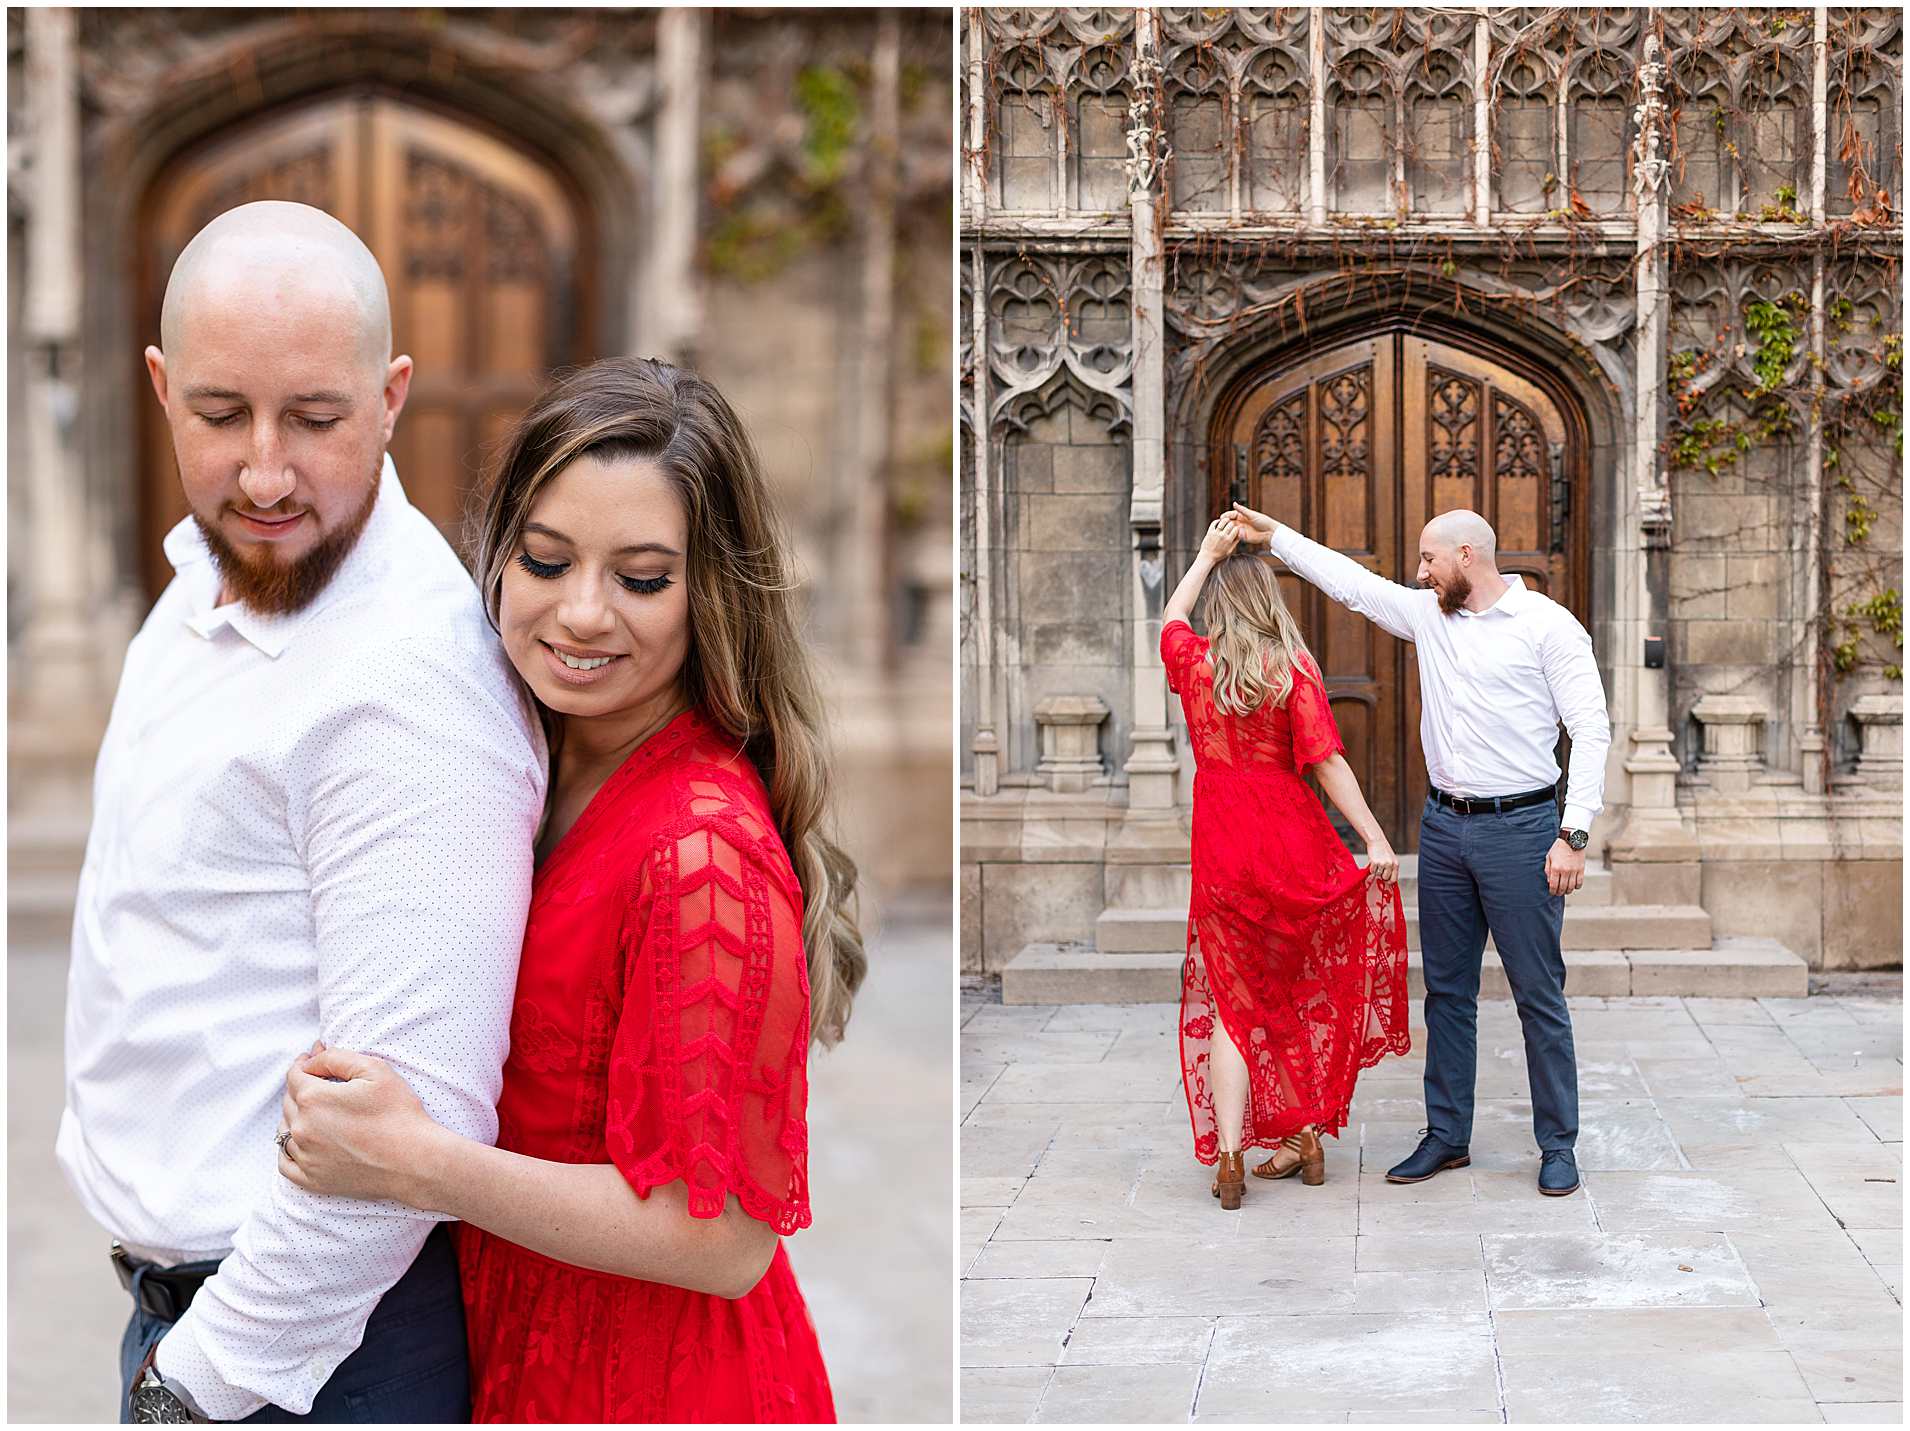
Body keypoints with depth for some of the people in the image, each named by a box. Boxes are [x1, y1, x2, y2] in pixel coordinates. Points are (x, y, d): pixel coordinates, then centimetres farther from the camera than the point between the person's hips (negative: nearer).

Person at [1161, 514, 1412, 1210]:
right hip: (1296, 841, -1)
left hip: (1223, 853, 1)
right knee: (1303, 991, 16)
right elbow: (1326, 761, -16)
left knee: (1231, 1000, 6)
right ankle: (1306, 1138, 22)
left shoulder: (1194, 662, -1)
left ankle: (1228, 1155, -4)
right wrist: (1376, 840, -16)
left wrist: (1208, 554, 28)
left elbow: (1170, 618, 23)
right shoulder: (1292, 670, -9)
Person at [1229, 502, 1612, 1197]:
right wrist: (1275, 536, 17)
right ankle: (1446, 1136, 19)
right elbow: (1351, 581, 19)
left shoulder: (1547, 625, -7)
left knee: (1539, 995, -1)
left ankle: (1558, 1145, 8)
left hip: (1520, 827, -6)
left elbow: (1592, 729, -10)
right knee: (1447, 990, 10)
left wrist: (1573, 834, -15)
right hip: (1444, 826, 6)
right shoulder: (1429, 615, 10)